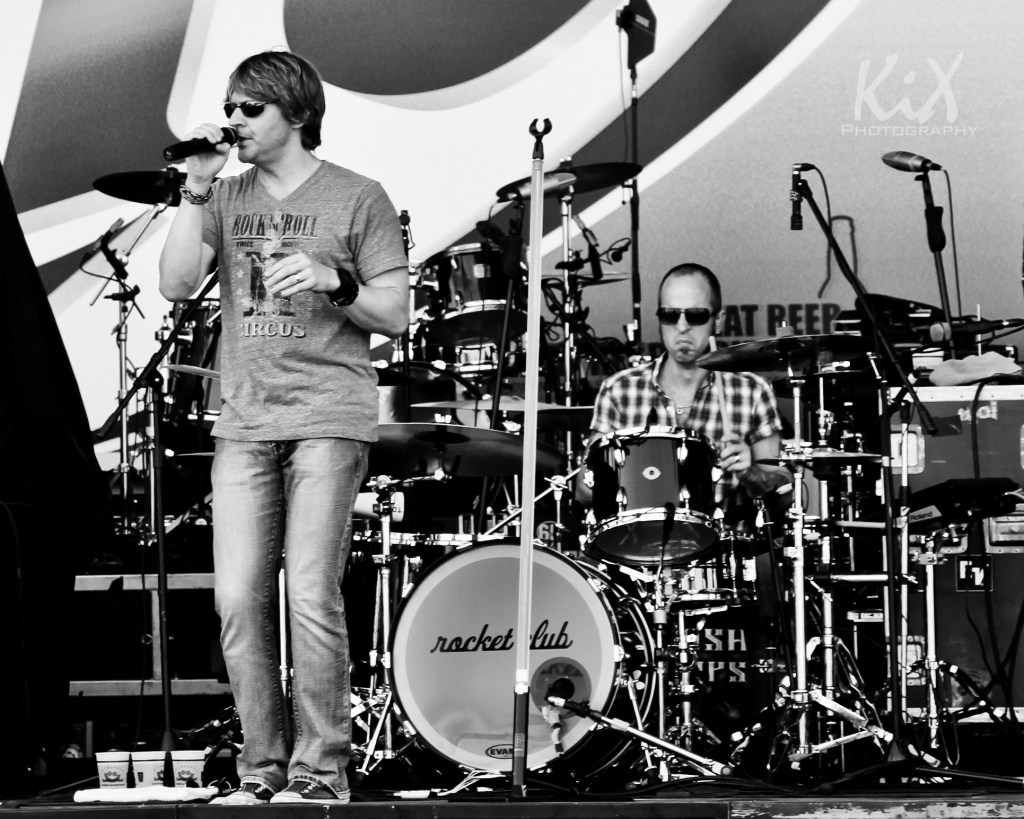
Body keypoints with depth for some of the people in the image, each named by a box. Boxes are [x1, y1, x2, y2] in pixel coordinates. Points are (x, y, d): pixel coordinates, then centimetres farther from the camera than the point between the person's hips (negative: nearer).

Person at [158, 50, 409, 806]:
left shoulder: (357, 198, 3)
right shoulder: (227, 200, 15)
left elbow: (396, 316, 2)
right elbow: (176, 285, 3)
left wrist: (332, 281, -16)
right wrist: (196, 191, -2)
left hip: (329, 420, -4)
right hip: (243, 423, 4)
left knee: (311, 597, -10)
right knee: (238, 601, -2)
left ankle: (321, 769, -2)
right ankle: (263, 767, 7)